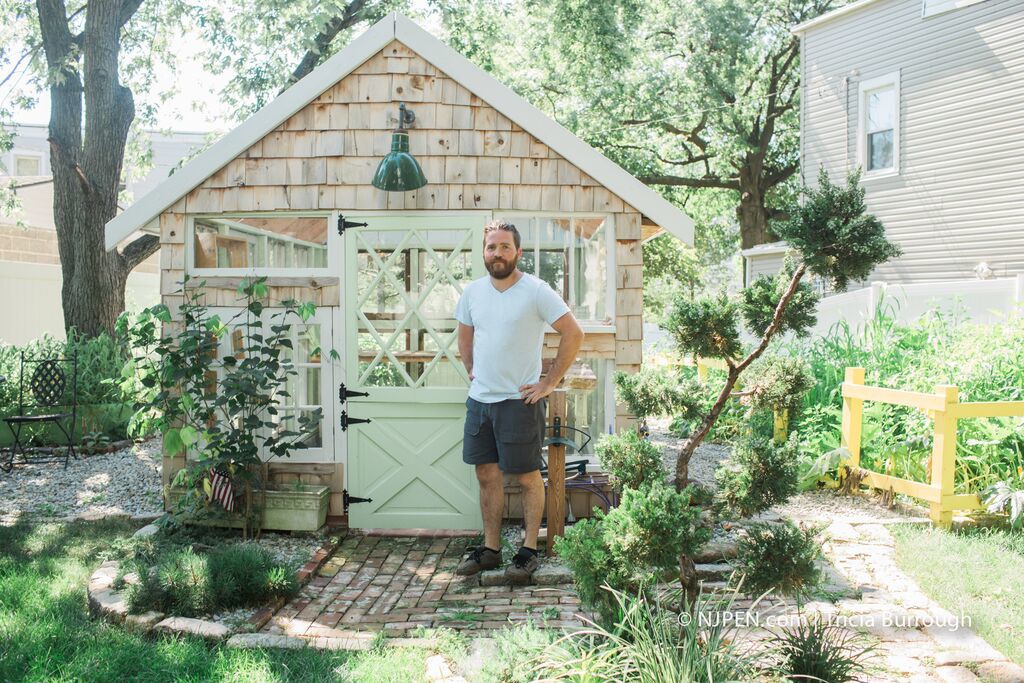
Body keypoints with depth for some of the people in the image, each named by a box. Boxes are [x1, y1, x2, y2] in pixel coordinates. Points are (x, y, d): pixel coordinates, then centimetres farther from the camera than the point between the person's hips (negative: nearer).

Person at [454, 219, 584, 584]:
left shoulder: (536, 291, -11)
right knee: (487, 475, 11)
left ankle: (529, 550, 15)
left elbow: (573, 334, -12)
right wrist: (473, 373, 13)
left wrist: (550, 382, -11)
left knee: (528, 477, 4)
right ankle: (490, 548, 22)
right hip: (479, 399, 6)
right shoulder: (473, 291, 6)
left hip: (520, 401, -5)